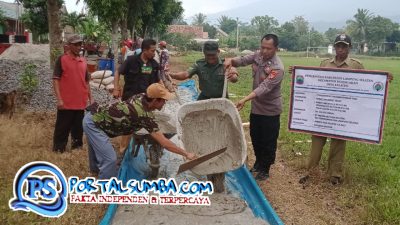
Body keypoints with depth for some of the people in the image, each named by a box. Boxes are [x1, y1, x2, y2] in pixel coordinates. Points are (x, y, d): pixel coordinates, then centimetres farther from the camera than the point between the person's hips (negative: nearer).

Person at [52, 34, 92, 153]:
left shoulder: (83, 61, 12)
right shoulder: (61, 59, -5)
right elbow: (56, 80, -9)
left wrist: (90, 98, 15)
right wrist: (59, 99, -16)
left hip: (81, 102, 5)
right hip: (66, 103, -5)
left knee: (78, 128, 14)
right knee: (62, 129, 2)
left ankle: (77, 147, 26)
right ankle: (58, 150, 12)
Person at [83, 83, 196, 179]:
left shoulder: (141, 97, -5)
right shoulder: (144, 115, -27)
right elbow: (163, 143, -26)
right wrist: (186, 154, -20)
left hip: (92, 117, 10)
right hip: (94, 123, -10)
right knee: (109, 159, -13)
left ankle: (95, 168, 63)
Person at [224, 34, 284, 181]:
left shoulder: (277, 68, -26)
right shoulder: (258, 55, -3)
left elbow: (264, 88, -34)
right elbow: (243, 60, -3)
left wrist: (245, 99, -45)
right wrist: (231, 60, -27)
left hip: (270, 110, -7)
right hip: (256, 107, 7)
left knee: (268, 142, 7)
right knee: (255, 138, 21)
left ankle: (265, 170, 25)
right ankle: (258, 163, 42)